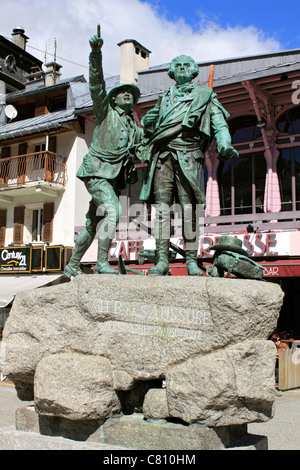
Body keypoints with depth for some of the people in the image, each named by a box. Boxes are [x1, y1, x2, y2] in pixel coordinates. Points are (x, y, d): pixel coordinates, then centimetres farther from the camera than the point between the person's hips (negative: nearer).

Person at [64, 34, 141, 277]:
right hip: (97, 172, -7)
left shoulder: (134, 127, 22)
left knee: (94, 223, 8)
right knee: (112, 210, -26)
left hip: (114, 178, 7)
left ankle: (72, 266, 18)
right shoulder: (106, 112, 5)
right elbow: (96, 84, -8)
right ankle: (102, 264, -24)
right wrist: (96, 53, -20)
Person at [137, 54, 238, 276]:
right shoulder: (164, 99, 29)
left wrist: (224, 144, -12)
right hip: (162, 155, 3)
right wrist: (147, 122, 11)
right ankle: (162, 259, -7)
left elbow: (218, 122, 5)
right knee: (162, 206, -6)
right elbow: (150, 130, 33)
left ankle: (191, 260, -6)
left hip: (188, 155, -3)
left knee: (190, 208, -9)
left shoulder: (205, 96, 19)